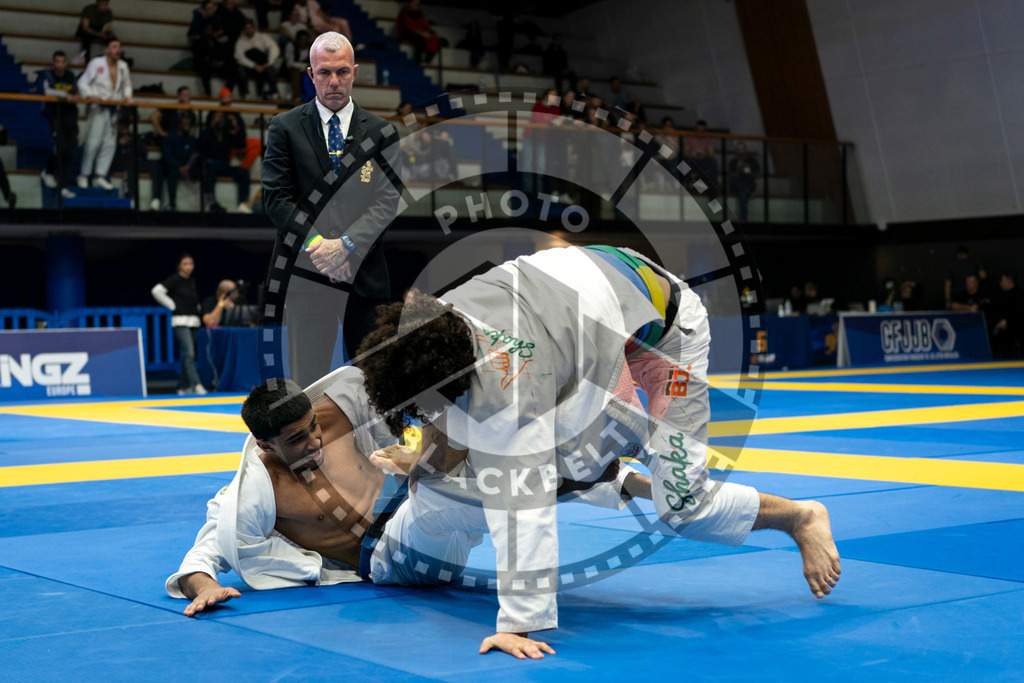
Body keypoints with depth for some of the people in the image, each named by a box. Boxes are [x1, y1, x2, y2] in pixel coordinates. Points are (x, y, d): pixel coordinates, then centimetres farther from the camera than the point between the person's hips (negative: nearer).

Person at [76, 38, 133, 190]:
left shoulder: (123, 66, 11)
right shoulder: (96, 63, -3)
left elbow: (127, 84, 23)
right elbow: (83, 82, -3)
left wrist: (127, 97, 4)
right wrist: (89, 95, -20)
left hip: (114, 108, 5)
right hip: (98, 108, -5)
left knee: (110, 143, 4)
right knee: (93, 142, -9)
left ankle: (99, 175, 12)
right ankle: (84, 175, 2)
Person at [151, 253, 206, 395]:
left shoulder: (191, 282, 17)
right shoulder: (175, 279, -5)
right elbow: (156, 291, -14)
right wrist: (172, 305, -10)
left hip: (193, 322, 8)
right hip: (181, 322, -8)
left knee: (189, 355, 7)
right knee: (189, 354, -17)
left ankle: (183, 387, 13)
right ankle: (196, 385, -24)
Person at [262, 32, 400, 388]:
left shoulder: (381, 132, 9)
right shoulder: (285, 127, 6)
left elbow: (387, 199, 0)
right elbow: (276, 198, 0)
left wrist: (346, 245, -14)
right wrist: (317, 245, -13)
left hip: (364, 269, 1)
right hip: (306, 271, -1)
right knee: (307, 379, 0)